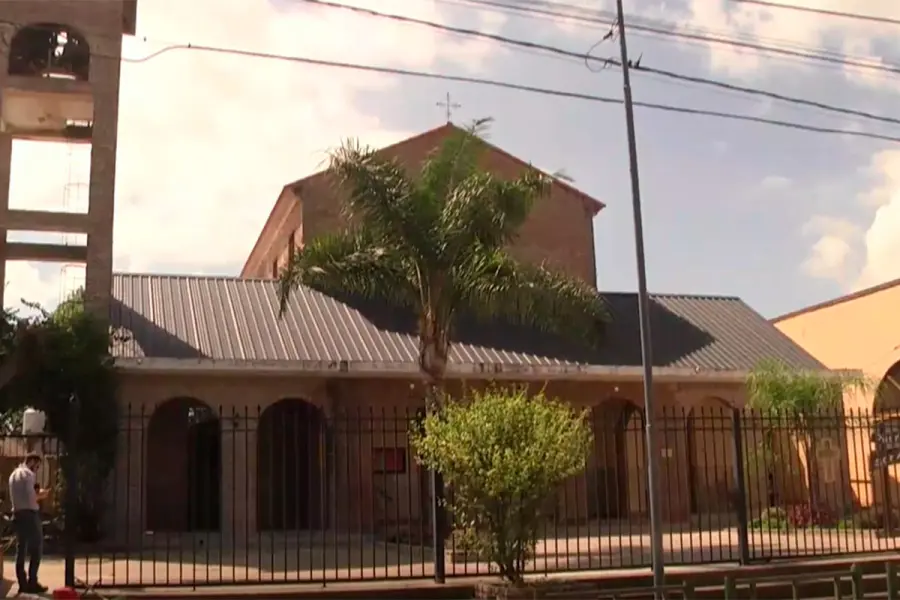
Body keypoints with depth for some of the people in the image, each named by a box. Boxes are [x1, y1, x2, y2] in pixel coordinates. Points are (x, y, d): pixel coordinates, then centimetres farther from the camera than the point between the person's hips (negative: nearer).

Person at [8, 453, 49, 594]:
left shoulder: (14, 474, 18)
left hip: (17, 514, 9)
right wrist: (40, 495, 0)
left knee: (21, 550, 8)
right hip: (29, 514, -9)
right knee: (36, 549, -4)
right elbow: (31, 498, -19)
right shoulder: (29, 474, -10)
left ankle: (22, 583, 7)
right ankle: (32, 583, -7)